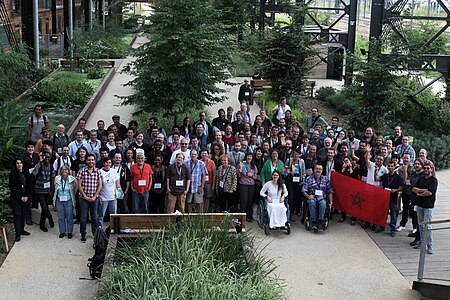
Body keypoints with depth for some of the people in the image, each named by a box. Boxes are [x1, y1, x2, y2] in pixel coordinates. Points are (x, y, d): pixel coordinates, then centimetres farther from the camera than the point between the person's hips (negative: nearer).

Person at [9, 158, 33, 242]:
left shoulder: (26, 173, 6)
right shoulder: (12, 174, -5)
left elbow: (30, 186, 5)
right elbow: (12, 187, -7)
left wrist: (27, 196, -6)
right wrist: (20, 197, -11)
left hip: (26, 198, 3)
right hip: (16, 199, -3)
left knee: (23, 214, 5)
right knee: (17, 215, -7)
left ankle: (22, 230, 20)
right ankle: (18, 234, -5)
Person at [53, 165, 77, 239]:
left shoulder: (72, 179, -8)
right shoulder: (57, 179, 0)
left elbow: (76, 188, 8)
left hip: (69, 201, -2)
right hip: (59, 200, 2)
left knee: (69, 217, 3)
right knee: (61, 217, 8)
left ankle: (69, 232, 15)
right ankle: (62, 232, 19)